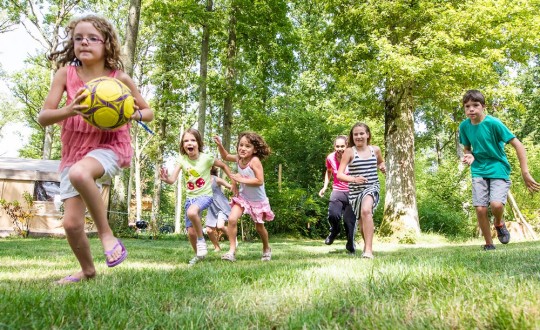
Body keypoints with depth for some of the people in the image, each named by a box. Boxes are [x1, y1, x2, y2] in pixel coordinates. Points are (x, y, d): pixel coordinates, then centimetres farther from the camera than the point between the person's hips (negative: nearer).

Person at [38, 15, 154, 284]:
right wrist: (69, 110, -26)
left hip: (110, 147, -3)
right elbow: (42, 118, -6)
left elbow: (149, 112, 6)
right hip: (74, 151, 4)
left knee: (79, 173, -39)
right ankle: (88, 270, 29)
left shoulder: (119, 78, -6)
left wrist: (135, 114, -18)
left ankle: (106, 234, -19)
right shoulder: (65, 73, -2)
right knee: (71, 224, 1)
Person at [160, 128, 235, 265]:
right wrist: (166, 178, -40)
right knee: (191, 232, 5)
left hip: (205, 195, -4)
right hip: (190, 197, 4)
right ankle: (198, 255, 34)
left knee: (192, 212, -36)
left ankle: (201, 239, -12)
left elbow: (224, 166, 3)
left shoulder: (206, 158, -13)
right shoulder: (182, 159, -6)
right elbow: (172, 179, -16)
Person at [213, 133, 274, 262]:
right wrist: (219, 145, -3)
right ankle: (232, 250, -9)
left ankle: (266, 249, 41)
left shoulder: (254, 160, -27)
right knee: (232, 219, -18)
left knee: (259, 227, 13)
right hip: (243, 197, 5)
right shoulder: (238, 158, -8)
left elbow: (260, 181, -31)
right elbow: (225, 156, 13)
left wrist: (241, 179, -30)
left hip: (258, 200, -4)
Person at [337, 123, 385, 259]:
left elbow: (381, 162, 28)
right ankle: (367, 245, 42)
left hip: (372, 187, -1)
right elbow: (339, 174, -9)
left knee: (366, 210, -30)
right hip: (355, 190, 1)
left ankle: (368, 249, -29)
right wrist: (354, 179, -27)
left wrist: (382, 166, 4)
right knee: (362, 221, 14)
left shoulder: (375, 149, 5)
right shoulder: (349, 151, -4)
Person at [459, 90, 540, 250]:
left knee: (496, 204, -23)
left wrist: (525, 173, -20)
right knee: (480, 209, -8)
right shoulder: (464, 126, -2)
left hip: (499, 169, -3)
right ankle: (489, 244, 13)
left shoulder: (493, 123, -16)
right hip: (478, 171, 3)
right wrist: (469, 156, -11)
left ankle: (499, 224, 13)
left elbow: (518, 145, -15)